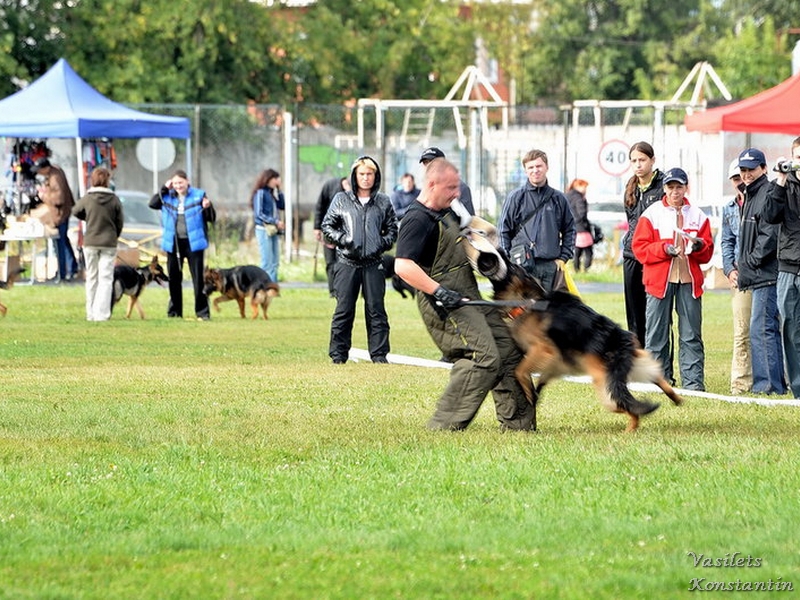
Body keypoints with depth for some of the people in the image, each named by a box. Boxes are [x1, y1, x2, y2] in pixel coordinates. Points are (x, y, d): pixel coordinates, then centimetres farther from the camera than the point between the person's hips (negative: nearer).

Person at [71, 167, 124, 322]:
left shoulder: (87, 199, -7)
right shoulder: (114, 200, -7)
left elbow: (75, 212, 12)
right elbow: (119, 223, 1)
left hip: (90, 243, 1)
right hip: (109, 244, -1)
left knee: (92, 278, 11)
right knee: (106, 278, 2)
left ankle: (91, 313, 12)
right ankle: (102, 313, -7)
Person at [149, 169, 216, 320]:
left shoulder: (198, 196, -2)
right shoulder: (168, 196, 8)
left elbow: (212, 218, -1)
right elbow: (152, 204, -4)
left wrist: (208, 208, -22)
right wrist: (164, 189, -5)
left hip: (193, 242, -4)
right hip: (173, 243, 4)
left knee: (198, 279, -5)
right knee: (174, 279, 10)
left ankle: (202, 312, -3)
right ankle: (174, 312, 19)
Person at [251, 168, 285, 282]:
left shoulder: (271, 193, 13)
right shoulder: (260, 193, -9)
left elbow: (282, 206, 14)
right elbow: (259, 214, -13)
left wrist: (279, 190, 8)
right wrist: (275, 221, -16)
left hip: (273, 231, 8)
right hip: (264, 230, -8)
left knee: (275, 261, 9)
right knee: (267, 262, -8)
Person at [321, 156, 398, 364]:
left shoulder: (383, 202, 9)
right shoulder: (341, 200, 6)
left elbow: (392, 229, 16)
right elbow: (327, 226, 9)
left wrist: (383, 243, -3)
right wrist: (342, 239, -7)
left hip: (374, 264, 1)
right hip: (347, 263, -1)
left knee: (376, 309, 1)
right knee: (344, 309, 0)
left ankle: (379, 353, 6)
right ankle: (338, 354, 5)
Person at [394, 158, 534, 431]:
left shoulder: (446, 213, 16)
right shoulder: (418, 220, -17)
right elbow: (403, 266, -29)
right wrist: (439, 292, -32)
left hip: (470, 297, 10)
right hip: (446, 305, -10)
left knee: (508, 351, 10)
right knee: (485, 357, -19)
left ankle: (517, 421, 17)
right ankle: (445, 424, -15)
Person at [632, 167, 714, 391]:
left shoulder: (697, 216, 11)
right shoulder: (652, 214, 5)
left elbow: (707, 253, 11)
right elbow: (639, 247, -1)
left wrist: (699, 246, -11)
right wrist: (665, 249, -14)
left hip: (689, 280, 2)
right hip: (659, 280, -1)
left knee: (691, 335, -1)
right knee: (656, 333, -1)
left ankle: (694, 382, 0)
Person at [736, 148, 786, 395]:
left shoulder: (768, 195, -11)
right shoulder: (750, 196, 21)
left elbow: (769, 235, -19)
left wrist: (752, 261, -12)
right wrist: (738, 266, 16)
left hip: (766, 273, -11)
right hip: (757, 276, 11)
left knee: (761, 329, -11)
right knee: (771, 329, 12)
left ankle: (767, 384, -11)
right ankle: (777, 383, 15)